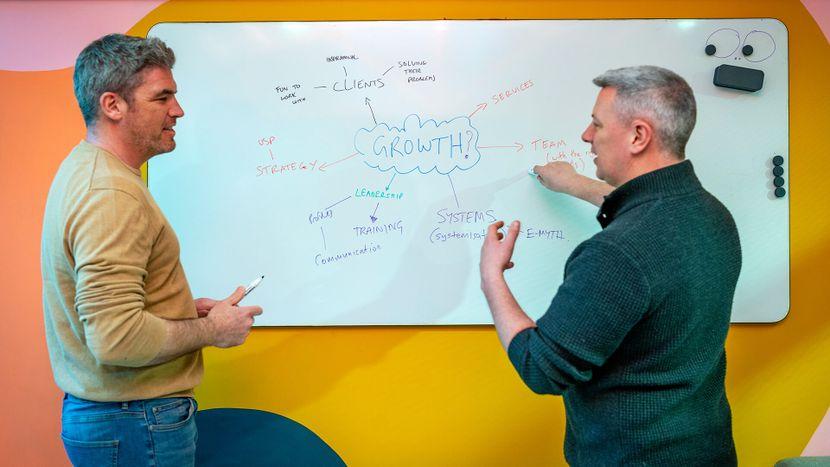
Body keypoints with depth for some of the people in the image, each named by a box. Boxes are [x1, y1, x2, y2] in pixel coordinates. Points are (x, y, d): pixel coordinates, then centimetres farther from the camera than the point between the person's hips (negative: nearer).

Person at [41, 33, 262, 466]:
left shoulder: (83, 169, 9)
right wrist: (210, 329, -16)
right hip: (137, 424, -10)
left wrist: (184, 308, 7)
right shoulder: (110, 194, -24)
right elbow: (116, 339, -30)